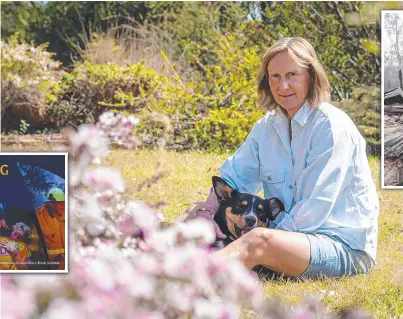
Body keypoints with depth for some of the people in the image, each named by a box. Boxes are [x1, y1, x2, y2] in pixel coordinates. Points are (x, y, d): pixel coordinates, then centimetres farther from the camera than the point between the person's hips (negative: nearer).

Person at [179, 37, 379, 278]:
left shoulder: (331, 127, -14)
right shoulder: (267, 127, 10)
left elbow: (315, 207, -19)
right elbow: (233, 176, 8)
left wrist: (264, 242, -20)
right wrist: (206, 211, -13)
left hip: (346, 246, -8)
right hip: (290, 233, 8)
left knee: (259, 241, -37)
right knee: (197, 212, 2)